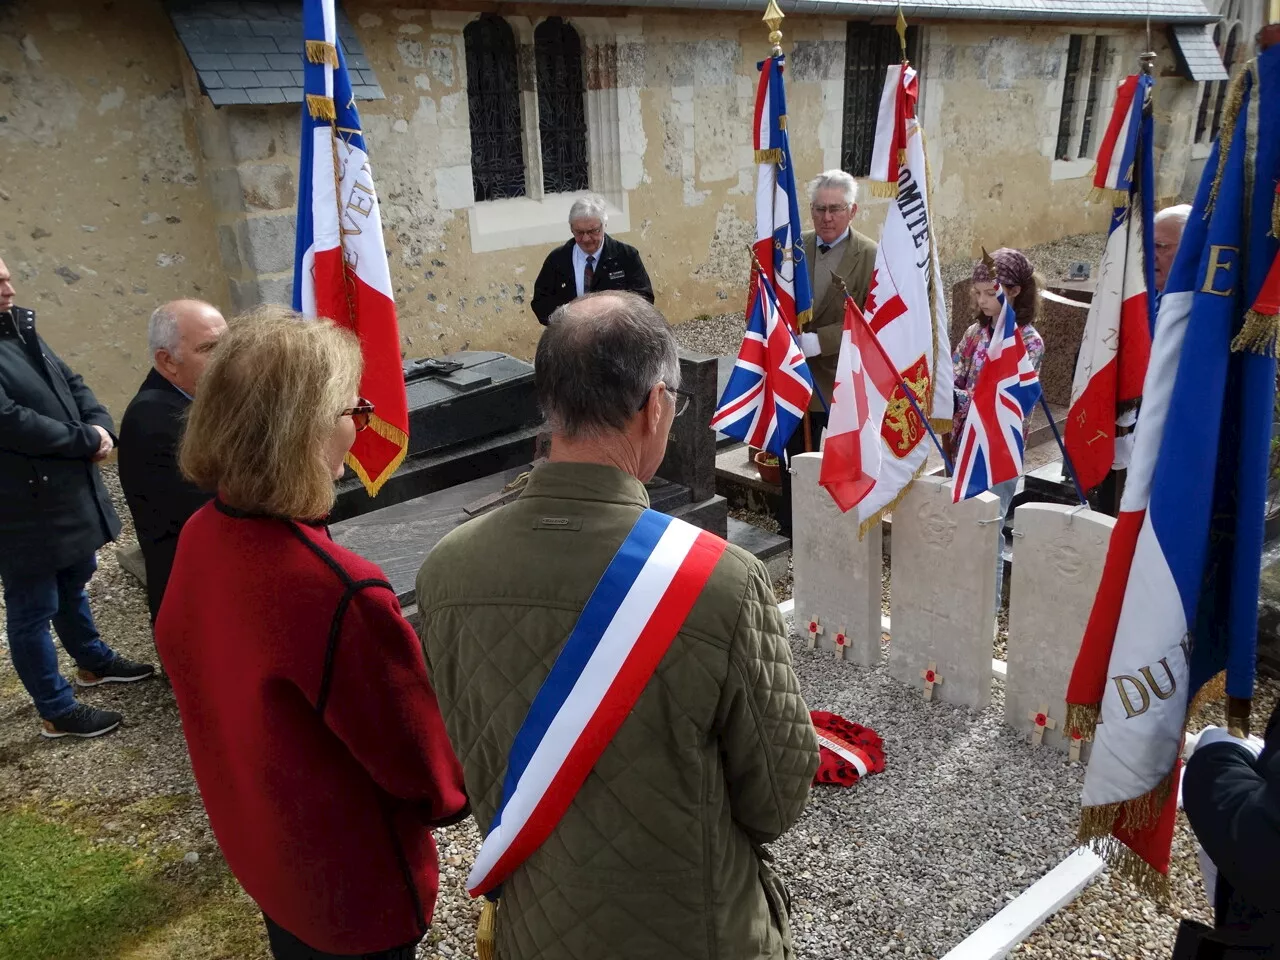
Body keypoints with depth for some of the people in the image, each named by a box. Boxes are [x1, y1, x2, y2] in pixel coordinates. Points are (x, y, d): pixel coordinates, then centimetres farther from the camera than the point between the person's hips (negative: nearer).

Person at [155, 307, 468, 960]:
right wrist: (458, 787, -2)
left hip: (260, 849, 7)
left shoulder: (200, 536, -13)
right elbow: (432, 770, -25)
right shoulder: (343, 593, -38)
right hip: (357, 887, -6)